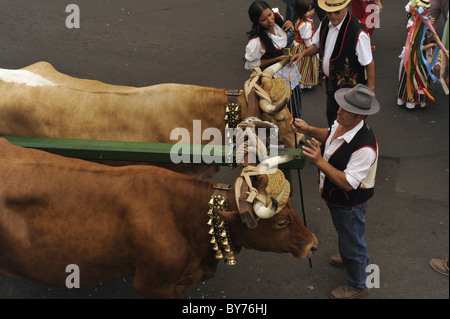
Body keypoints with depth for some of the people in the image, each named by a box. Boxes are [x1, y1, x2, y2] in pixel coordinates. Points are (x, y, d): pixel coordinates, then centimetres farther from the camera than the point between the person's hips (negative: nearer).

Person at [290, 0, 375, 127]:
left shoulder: (358, 33, -30)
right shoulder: (325, 22, -6)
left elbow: (369, 62, -21)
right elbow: (317, 45, 11)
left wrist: (371, 86, -14)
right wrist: (303, 53, -7)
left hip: (349, 86, -7)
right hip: (330, 82, 8)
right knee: (331, 115, 28)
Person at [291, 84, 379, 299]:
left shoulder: (365, 146, -39)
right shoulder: (342, 123, -13)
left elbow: (348, 183, -36)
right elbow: (330, 135, 11)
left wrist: (320, 161, -42)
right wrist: (308, 130, -6)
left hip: (350, 202, -9)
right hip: (334, 195, 9)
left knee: (352, 239, 15)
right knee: (343, 232, 33)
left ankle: (357, 285, 41)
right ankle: (359, 257, 64)